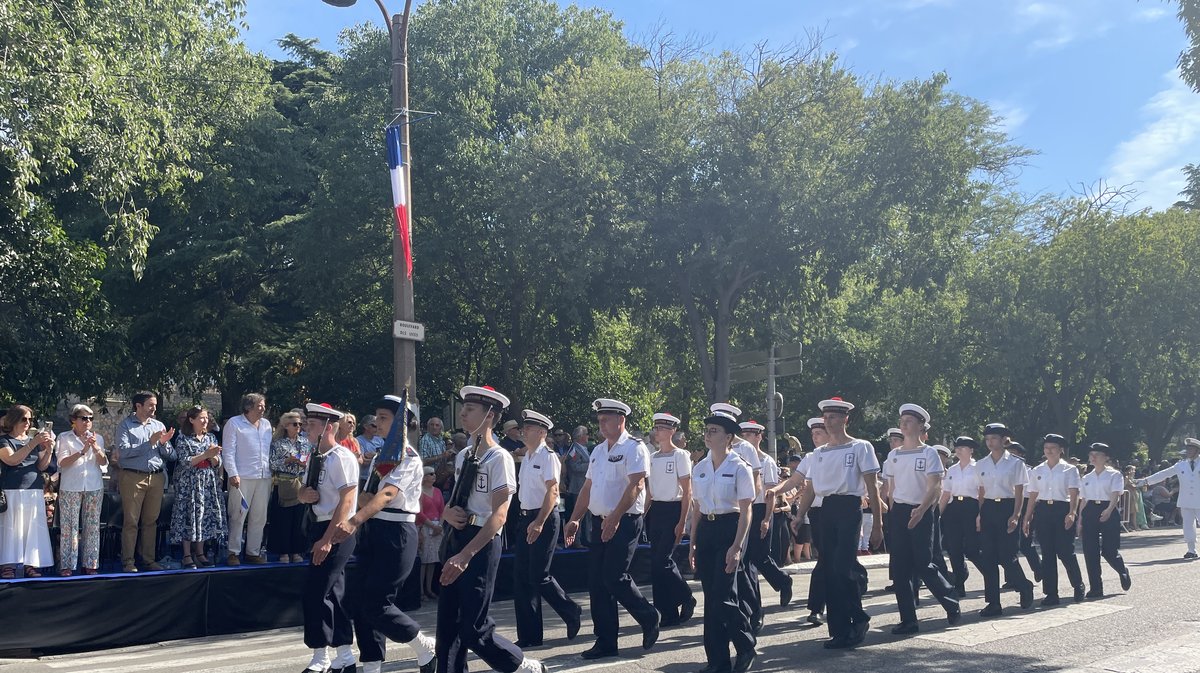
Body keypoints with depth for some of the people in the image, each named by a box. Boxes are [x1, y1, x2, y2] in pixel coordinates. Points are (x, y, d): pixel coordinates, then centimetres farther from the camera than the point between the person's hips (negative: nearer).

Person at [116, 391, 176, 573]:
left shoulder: (159, 426, 15)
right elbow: (123, 451, -14)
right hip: (133, 477, -4)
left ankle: (149, 559, 14)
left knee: (151, 521, 8)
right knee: (131, 521, -3)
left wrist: (164, 443, -8)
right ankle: (128, 562, 1)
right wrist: (149, 442, -14)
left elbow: (171, 456, 12)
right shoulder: (125, 426, 2)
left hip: (156, 478, 4)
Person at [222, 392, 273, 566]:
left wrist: (271, 471, 12)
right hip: (242, 478, -6)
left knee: (259, 517, 8)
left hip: (264, 478, 6)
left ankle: (253, 552, 16)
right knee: (238, 516, -4)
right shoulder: (234, 423, -2)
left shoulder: (266, 424, 16)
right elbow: (228, 451, -7)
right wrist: (233, 474, -15)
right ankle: (233, 552, 4)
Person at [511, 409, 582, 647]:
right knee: (521, 576, 7)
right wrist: (524, 519, 13)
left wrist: (539, 522, -26)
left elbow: (552, 491, -20)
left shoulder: (548, 456, -12)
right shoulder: (527, 457, 13)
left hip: (544, 519, -9)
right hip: (525, 518, 9)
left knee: (538, 576, -7)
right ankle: (529, 636, 13)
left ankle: (572, 613, 17)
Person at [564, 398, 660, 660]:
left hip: (625, 521, -8)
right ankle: (605, 643, 13)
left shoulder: (633, 448, -9)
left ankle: (649, 618, 14)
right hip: (600, 521, 8)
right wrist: (574, 519, 10)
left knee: (614, 577, -12)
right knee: (596, 582, 6)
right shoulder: (598, 450, 15)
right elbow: (587, 487, 18)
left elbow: (635, 486, -19)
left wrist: (614, 518, -26)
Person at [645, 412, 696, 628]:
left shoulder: (680, 456, -7)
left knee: (662, 561, -13)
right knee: (656, 563, 4)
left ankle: (686, 599, 8)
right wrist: (642, 516, 8)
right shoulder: (652, 458, 11)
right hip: (655, 512, 7)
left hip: (673, 511, -7)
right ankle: (669, 613, 11)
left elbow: (687, 492, -8)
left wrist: (682, 522, -14)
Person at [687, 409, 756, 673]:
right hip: (706, 530, 6)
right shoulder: (699, 468, 9)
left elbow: (745, 511, -9)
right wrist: (692, 544, 12)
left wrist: (737, 547, -16)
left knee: (723, 596, -12)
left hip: (730, 528, -6)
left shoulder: (739, 468, -7)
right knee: (710, 597, 6)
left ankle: (746, 646, 12)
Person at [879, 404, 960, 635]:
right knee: (899, 567, 1)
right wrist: (892, 515, 8)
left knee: (923, 566, -8)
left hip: (921, 512, -5)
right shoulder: (893, 455, 10)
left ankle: (952, 604, 18)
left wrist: (921, 510, -28)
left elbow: (934, 488, -13)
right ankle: (908, 620, 8)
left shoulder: (929, 453, -4)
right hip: (898, 512, 5)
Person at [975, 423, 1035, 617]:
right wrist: (980, 515, 7)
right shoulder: (981, 465, 9)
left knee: (1007, 557, -7)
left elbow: (1019, 493, -3)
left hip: (1007, 508, -4)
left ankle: (1025, 587, 22)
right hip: (988, 510, 4)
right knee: (988, 557, 1)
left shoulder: (1015, 463, -2)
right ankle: (993, 603, 6)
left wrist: (1015, 516, -12)